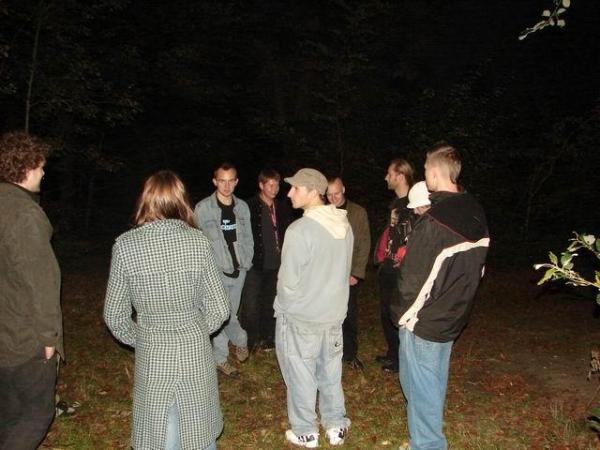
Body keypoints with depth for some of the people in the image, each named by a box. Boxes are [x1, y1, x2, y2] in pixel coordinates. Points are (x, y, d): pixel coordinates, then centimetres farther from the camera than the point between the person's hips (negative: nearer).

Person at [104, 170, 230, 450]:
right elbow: (219, 309, -7)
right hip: (195, 352, 0)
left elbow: (114, 316, -5)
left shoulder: (125, 245, -12)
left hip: (151, 356, 0)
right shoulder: (198, 241, -12)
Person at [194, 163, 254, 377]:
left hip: (238, 270, 4)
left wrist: (247, 261, 3)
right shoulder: (203, 208, -8)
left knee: (229, 314, 14)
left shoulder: (242, 207, 5)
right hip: (217, 271, -4)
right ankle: (240, 340, 25)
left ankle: (221, 359, 30)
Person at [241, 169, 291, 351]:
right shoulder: (249, 206, -10)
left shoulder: (282, 207, 6)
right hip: (255, 264, -5)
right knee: (251, 304, 0)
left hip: (275, 264, 5)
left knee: (271, 302, 15)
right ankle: (250, 340, 16)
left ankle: (268, 337, 29)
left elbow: (286, 232, 12)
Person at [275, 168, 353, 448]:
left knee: (300, 375, 11)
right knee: (330, 372, 19)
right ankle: (336, 427, 33)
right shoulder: (344, 225, -3)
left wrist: (284, 305, 0)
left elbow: (288, 280, -18)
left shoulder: (300, 230, -23)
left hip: (300, 317, -6)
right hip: (335, 312, 6)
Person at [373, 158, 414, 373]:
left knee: (397, 314, 1)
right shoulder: (396, 203, 14)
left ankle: (400, 359, 18)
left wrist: (400, 261, -18)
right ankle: (392, 353, 34)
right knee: (386, 313, 17)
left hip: (401, 271, -9)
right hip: (387, 269, 9)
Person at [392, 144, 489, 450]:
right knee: (436, 381, 25)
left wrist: (404, 313, -6)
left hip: (424, 321, -8)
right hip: (454, 317, 9)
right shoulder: (476, 213, 0)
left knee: (421, 387, 7)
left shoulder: (434, 220, -26)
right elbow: (477, 268, 9)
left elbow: (413, 277, -22)